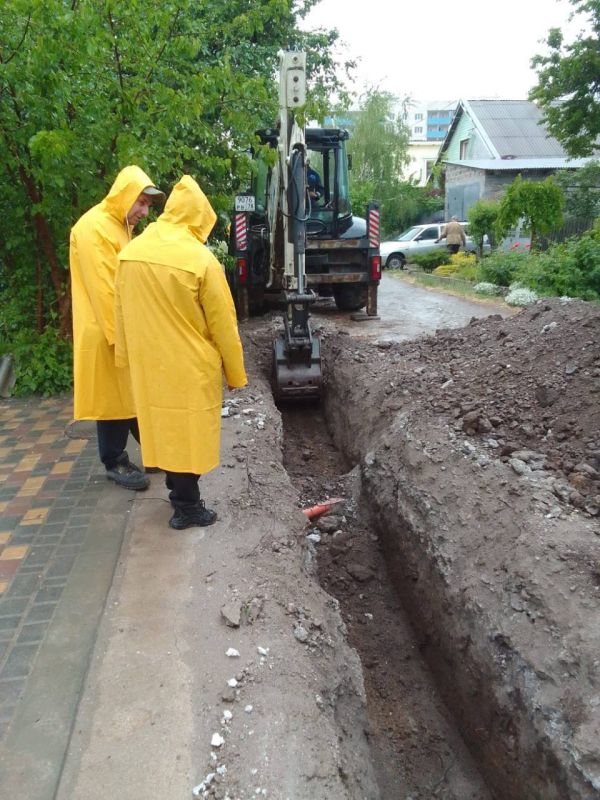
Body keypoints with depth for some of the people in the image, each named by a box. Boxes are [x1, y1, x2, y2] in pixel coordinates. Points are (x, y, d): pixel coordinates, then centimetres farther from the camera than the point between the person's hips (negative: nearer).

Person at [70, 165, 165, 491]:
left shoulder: (119, 226, 13)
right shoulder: (93, 228, -17)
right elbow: (102, 289, -22)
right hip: (107, 332, -9)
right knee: (114, 397, 2)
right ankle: (115, 463, 16)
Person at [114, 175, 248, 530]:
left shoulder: (131, 252, 0)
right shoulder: (201, 260, -17)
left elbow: (122, 311, 8)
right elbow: (223, 324, -12)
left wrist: (127, 355, 20)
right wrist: (236, 374, -3)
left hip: (148, 362, 6)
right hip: (190, 366, -6)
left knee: (163, 425, 20)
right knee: (187, 432, 7)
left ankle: (177, 487, 37)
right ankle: (187, 507, 18)